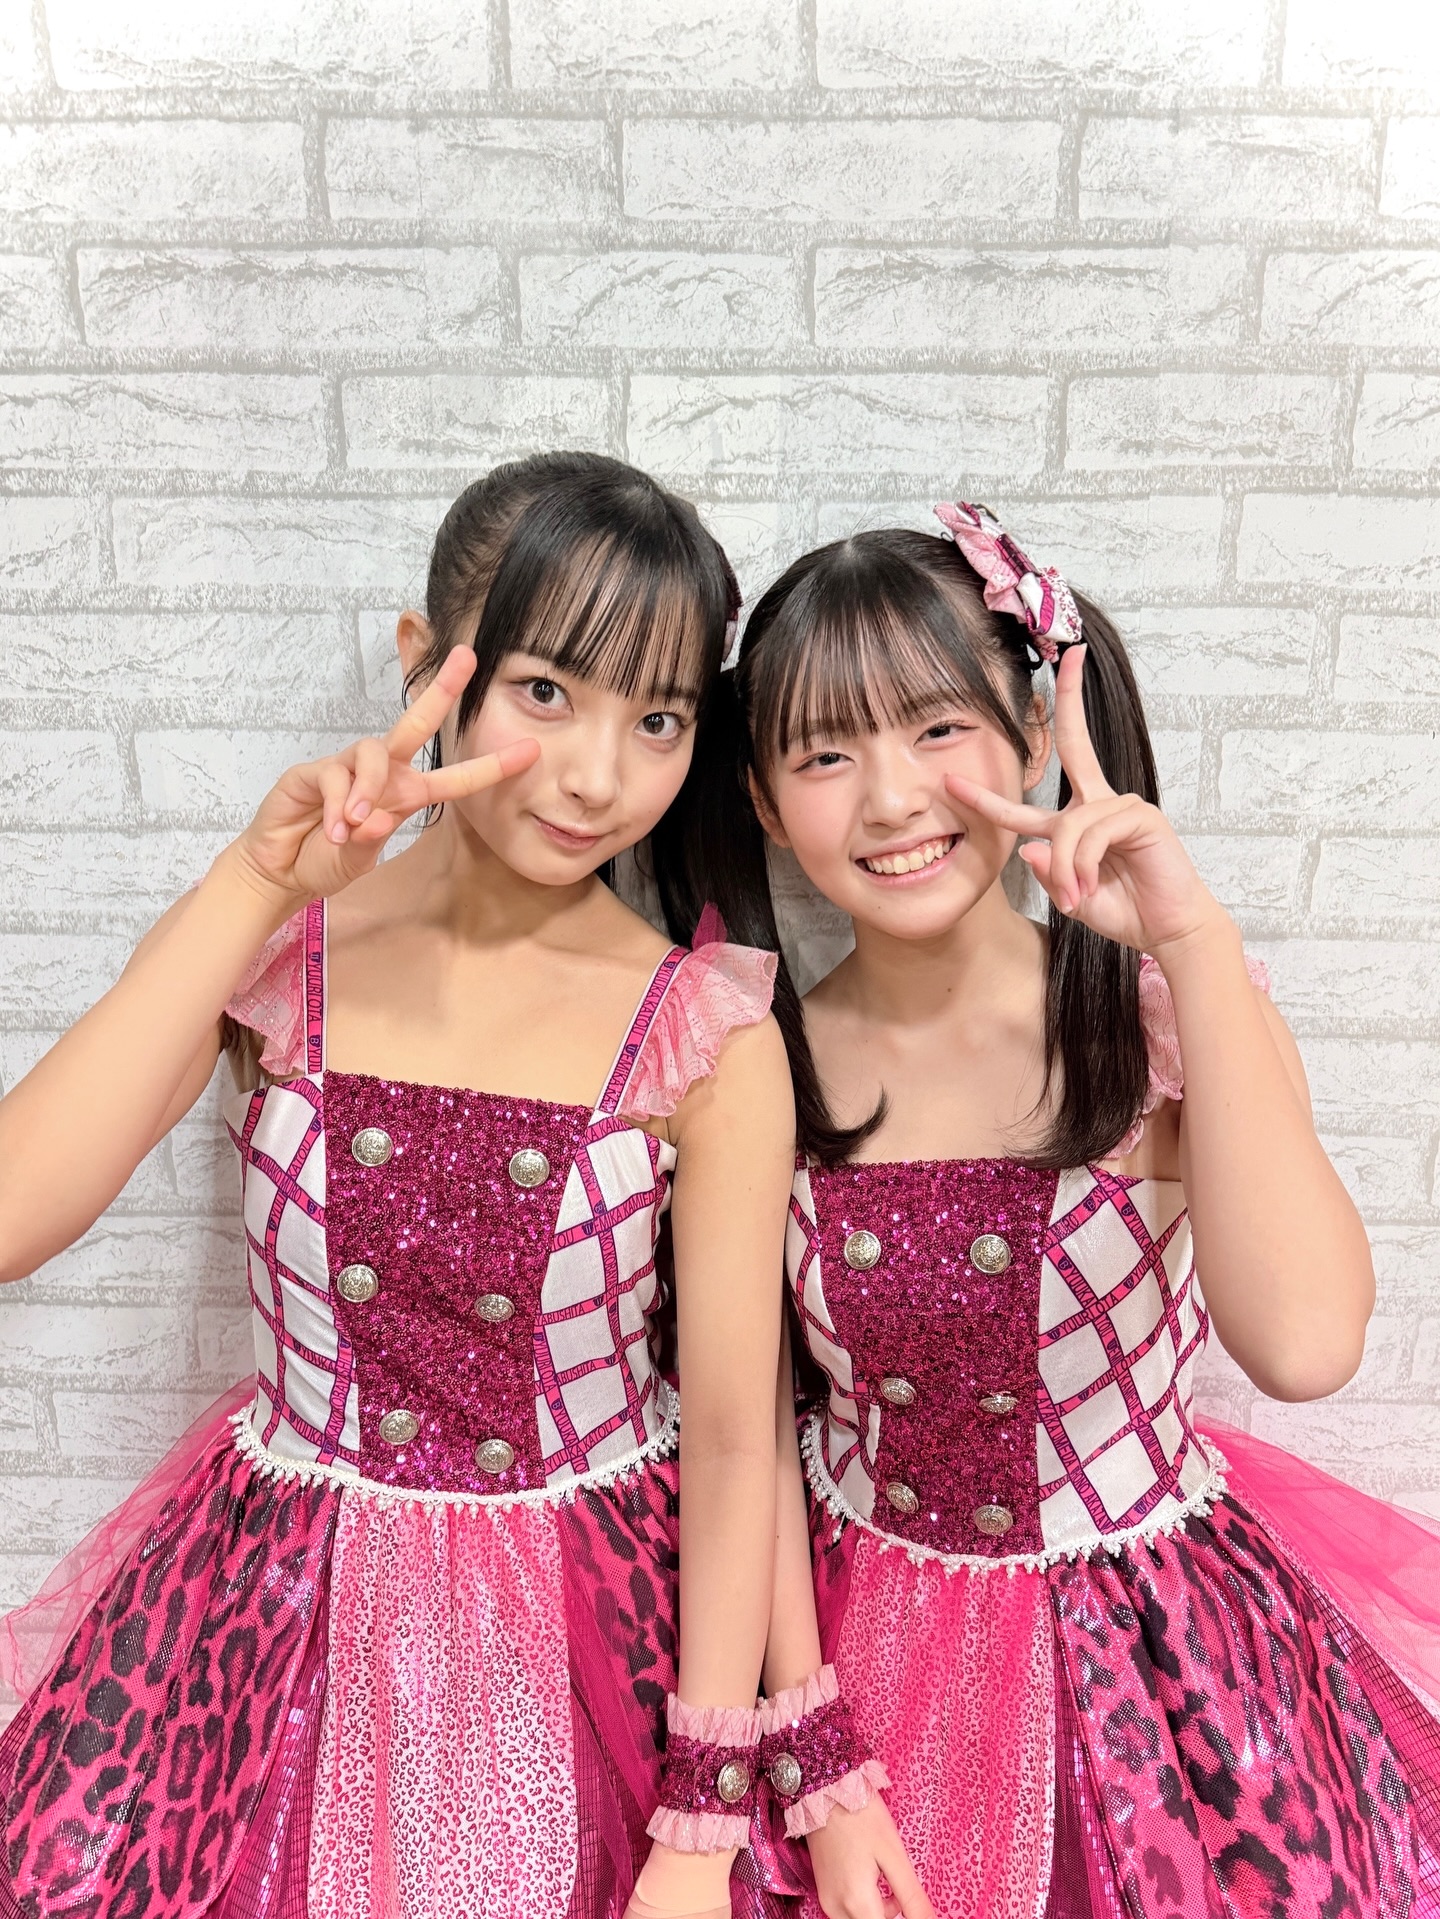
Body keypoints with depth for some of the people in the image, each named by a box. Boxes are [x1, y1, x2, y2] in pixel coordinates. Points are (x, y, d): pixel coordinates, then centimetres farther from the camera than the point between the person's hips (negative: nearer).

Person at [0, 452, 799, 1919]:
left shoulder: (708, 1039, -15)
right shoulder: (273, 946, -10)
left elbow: (735, 1440, -10)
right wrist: (257, 886, -26)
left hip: (580, 1635, -1)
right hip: (272, 1622, 2)